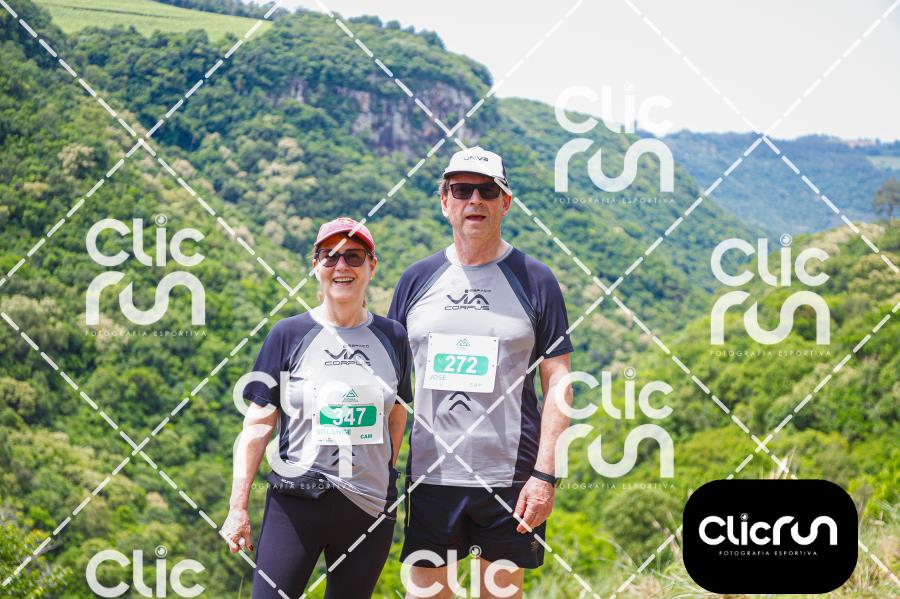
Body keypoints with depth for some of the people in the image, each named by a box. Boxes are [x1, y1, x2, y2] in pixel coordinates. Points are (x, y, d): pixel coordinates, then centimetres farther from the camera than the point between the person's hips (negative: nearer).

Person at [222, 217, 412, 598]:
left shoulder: (391, 338, 6)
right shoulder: (288, 334, -1)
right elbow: (258, 426, -1)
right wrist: (238, 508, -4)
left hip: (371, 509, 2)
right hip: (294, 506, -2)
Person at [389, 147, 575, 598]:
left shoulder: (534, 280, 2)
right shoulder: (417, 280, 9)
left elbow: (557, 381, -1)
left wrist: (545, 475, -9)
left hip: (509, 476, -2)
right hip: (430, 474, 2)